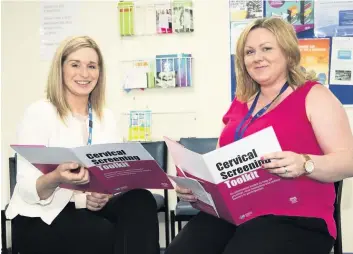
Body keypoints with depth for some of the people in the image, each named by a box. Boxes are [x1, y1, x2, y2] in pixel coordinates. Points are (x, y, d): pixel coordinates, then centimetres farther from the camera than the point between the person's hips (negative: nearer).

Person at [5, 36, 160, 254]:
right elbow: (27, 190, -13)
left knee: (141, 202, -25)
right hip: (42, 219, -5)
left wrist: (106, 194, -18)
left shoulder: (107, 117, 9)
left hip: (92, 208, 5)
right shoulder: (39, 113, -7)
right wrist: (56, 178, -35)